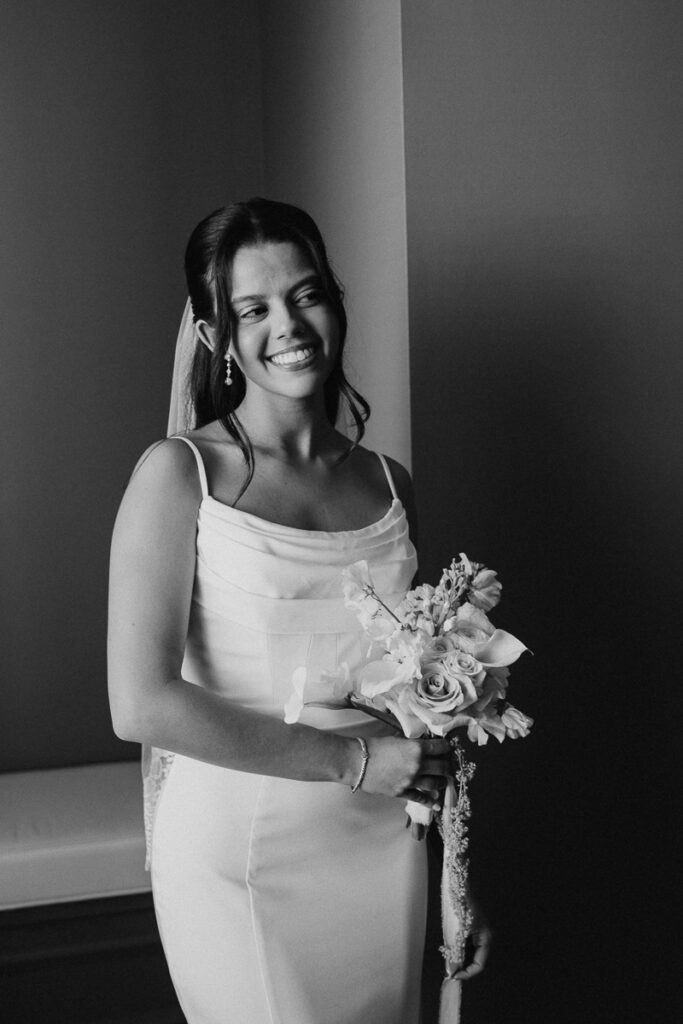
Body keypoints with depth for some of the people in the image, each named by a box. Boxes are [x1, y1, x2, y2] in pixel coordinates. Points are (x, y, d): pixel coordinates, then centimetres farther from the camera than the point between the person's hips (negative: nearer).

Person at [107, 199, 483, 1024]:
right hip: (235, 850, -4)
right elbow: (141, 704, -18)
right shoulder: (179, 473, -10)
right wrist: (353, 760, -15)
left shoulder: (388, 485, 5)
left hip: (381, 843, 5)